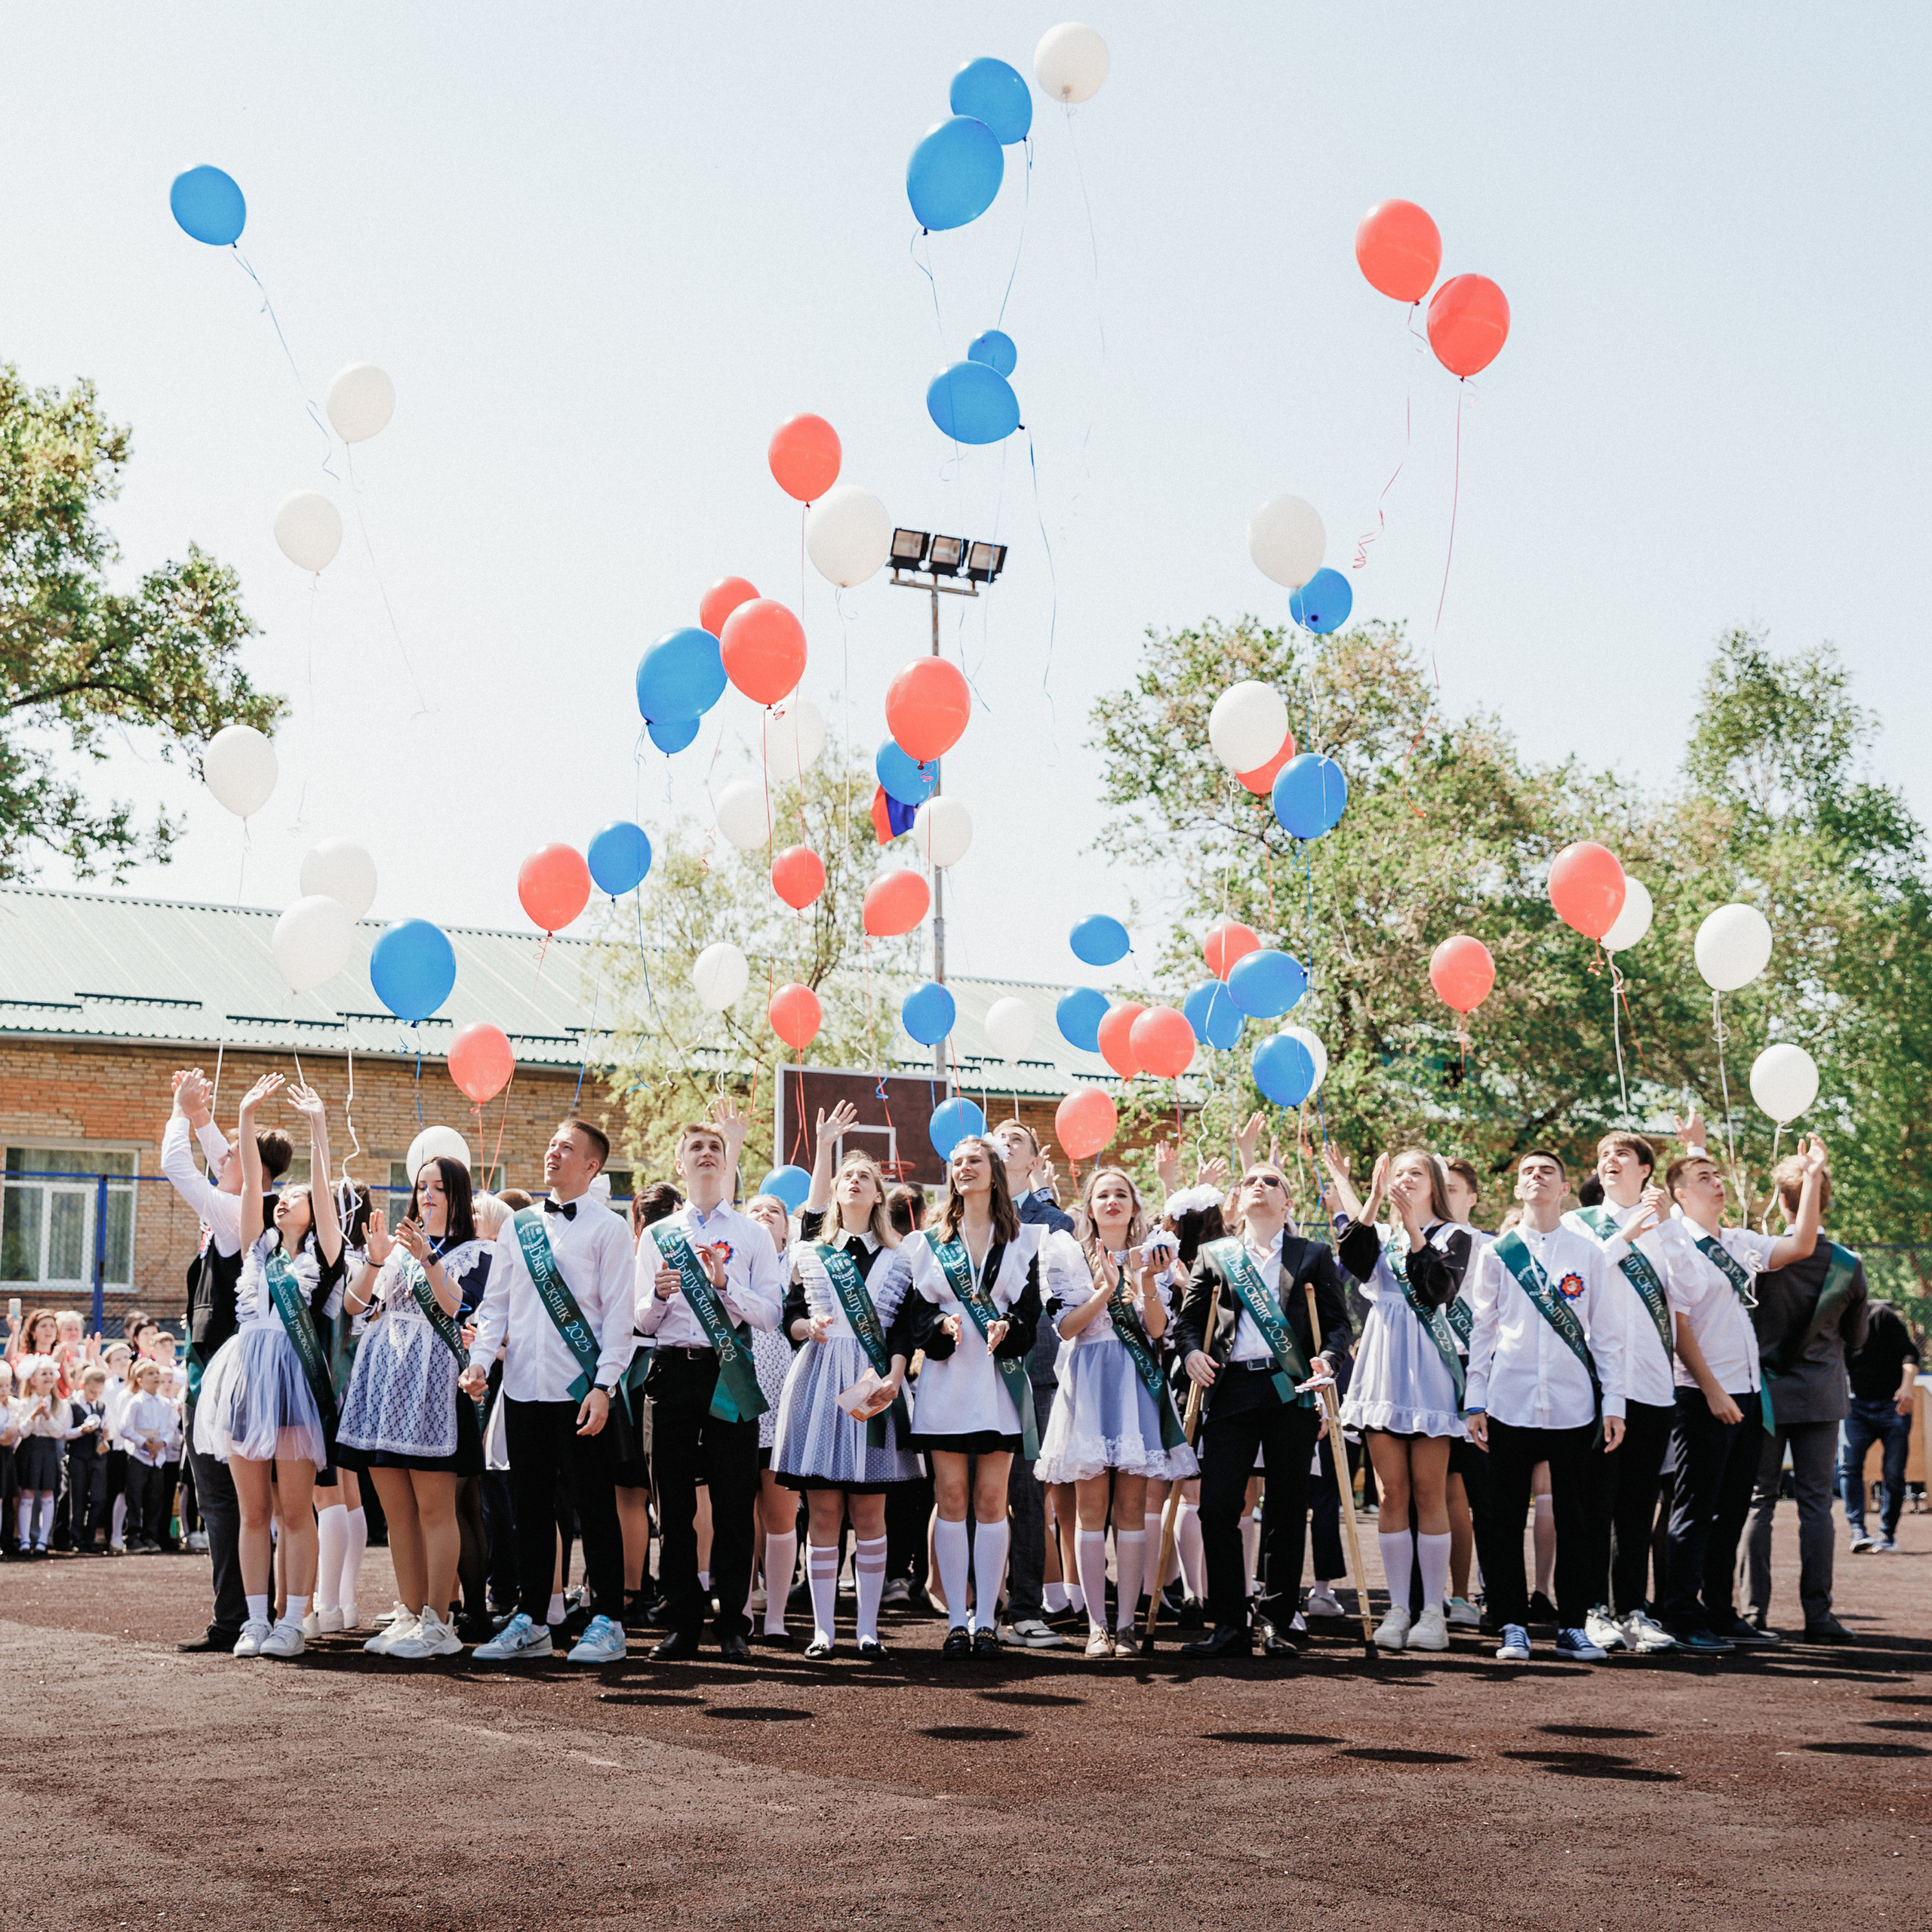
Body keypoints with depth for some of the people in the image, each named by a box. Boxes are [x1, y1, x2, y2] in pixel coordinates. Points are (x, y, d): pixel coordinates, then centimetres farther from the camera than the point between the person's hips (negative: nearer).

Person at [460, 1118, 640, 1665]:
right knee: (530, 1506, 10)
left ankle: (606, 1622, 8)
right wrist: (480, 1359, -1)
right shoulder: (517, 1226, 13)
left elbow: (619, 1315, -5)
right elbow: (496, 1302, 14)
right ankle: (531, 1622, 18)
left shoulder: (608, 1229, -1)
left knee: (595, 1507, 1)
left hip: (581, 1390, -5)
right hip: (523, 1388, 5)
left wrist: (603, 1387, -13)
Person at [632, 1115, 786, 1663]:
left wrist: (726, 1284, -14)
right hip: (673, 1371, 2)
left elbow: (770, 1315, 0)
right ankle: (682, 1624, 9)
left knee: (733, 1504, -1)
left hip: (730, 1374, -2)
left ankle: (732, 1624, 6)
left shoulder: (753, 1236, 8)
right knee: (674, 1505, 3)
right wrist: (660, 1294, -11)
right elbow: (643, 1322, 10)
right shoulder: (657, 1236, 13)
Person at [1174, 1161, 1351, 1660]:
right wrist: (1191, 1350, -3)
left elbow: (1338, 1320, 8)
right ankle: (1229, 1624, -1)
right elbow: (1188, 1316, 17)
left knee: (1286, 1508, 1)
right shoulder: (1213, 1255, 18)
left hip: (1291, 1391, -1)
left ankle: (1276, 1623, 10)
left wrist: (1327, 1358, -11)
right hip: (1231, 1389, 1)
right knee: (1217, 1503, -7)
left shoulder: (1313, 1256, 14)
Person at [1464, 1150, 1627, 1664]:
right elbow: (1481, 1329, 9)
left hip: (1574, 1404, 0)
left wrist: (1614, 1403, 2)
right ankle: (1513, 1626, 8)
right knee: (1505, 1520, 1)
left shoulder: (1588, 1253, 7)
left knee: (1575, 1520, 3)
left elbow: (1607, 1333, 7)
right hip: (1510, 1403, 0)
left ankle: (1572, 1626, 12)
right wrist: (1475, 1400, 3)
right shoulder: (1496, 1253, 7)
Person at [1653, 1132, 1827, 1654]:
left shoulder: (1739, 1243, 14)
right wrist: (1713, 1391, -15)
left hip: (1747, 1395, 7)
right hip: (1704, 1396, -7)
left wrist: (1812, 1177, 2)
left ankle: (1720, 1613, 19)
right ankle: (1681, 1619, 2)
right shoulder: (1674, 1245, -8)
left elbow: (1800, 1246, 6)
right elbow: (1678, 1326, -12)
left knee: (1732, 1511, 11)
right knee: (1695, 1510, -4)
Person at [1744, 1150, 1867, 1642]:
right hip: (1822, 1397, 1)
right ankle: (1818, 1615, 2)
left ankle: (1755, 1611, 4)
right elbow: (1857, 1339, 9)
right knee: (1816, 1504, 3)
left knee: (1759, 1501, 5)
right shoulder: (1848, 1265, -4)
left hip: (1767, 1393, -1)